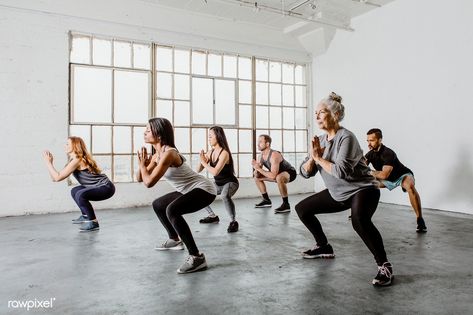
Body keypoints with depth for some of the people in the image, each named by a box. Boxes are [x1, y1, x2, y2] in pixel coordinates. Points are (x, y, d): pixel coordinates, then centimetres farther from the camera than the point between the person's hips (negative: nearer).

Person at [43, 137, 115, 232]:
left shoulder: (77, 160, -16)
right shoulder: (73, 160, 13)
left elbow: (57, 177, -18)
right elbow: (54, 178, 11)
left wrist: (48, 162, -9)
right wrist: (50, 162, 6)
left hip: (106, 188, -10)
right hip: (101, 187, 10)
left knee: (81, 195, -28)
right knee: (75, 191, 20)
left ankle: (93, 223, -13)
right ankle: (86, 216, 27)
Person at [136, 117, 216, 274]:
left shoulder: (168, 153, -23)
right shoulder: (157, 154, 6)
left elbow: (149, 183, -28)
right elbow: (140, 178, 10)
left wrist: (142, 164, -11)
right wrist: (143, 164, -8)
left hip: (204, 189, -10)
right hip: (190, 190, 10)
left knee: (172, 210, -33)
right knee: (158, 205, 23)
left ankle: (197, 257, -27)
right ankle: (174, 240, 39)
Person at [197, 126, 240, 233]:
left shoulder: (224, 153, -23)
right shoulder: (210, 152, -1)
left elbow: (215, 172, -34)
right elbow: (198, 170, -1)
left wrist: (204, 162, -21)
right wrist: (201, 161, -20)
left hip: (230, 183, -9)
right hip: (218, 184, 9)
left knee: (225, 196, -40)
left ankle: (233, 221, -20)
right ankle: (213, 216, 25)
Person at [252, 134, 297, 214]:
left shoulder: (274, 155, -33)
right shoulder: (261, 155, -7)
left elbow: (273, 176, -40)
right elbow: (257, 174, -3)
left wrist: (259, 168, -36)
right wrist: (256, 169, -26)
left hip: (290, 172, -9)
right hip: (279, 174, 9)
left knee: (279, 178, -42)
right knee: (257, 178, 11)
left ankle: (286, 205, -28)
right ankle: (266, 200, 19)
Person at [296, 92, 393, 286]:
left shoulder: (346, 137, -20)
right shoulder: (320, 140, 2)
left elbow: (341, 171, -33)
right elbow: (305, 172, -1)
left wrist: (319, 158, -20)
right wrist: (312, 157, -20)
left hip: (362, 189, -8)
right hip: (338, 193, 9)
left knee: (359, 220, -39)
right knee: (302, 209, 11)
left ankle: (384, 266, -20)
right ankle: (324, 247, 25)